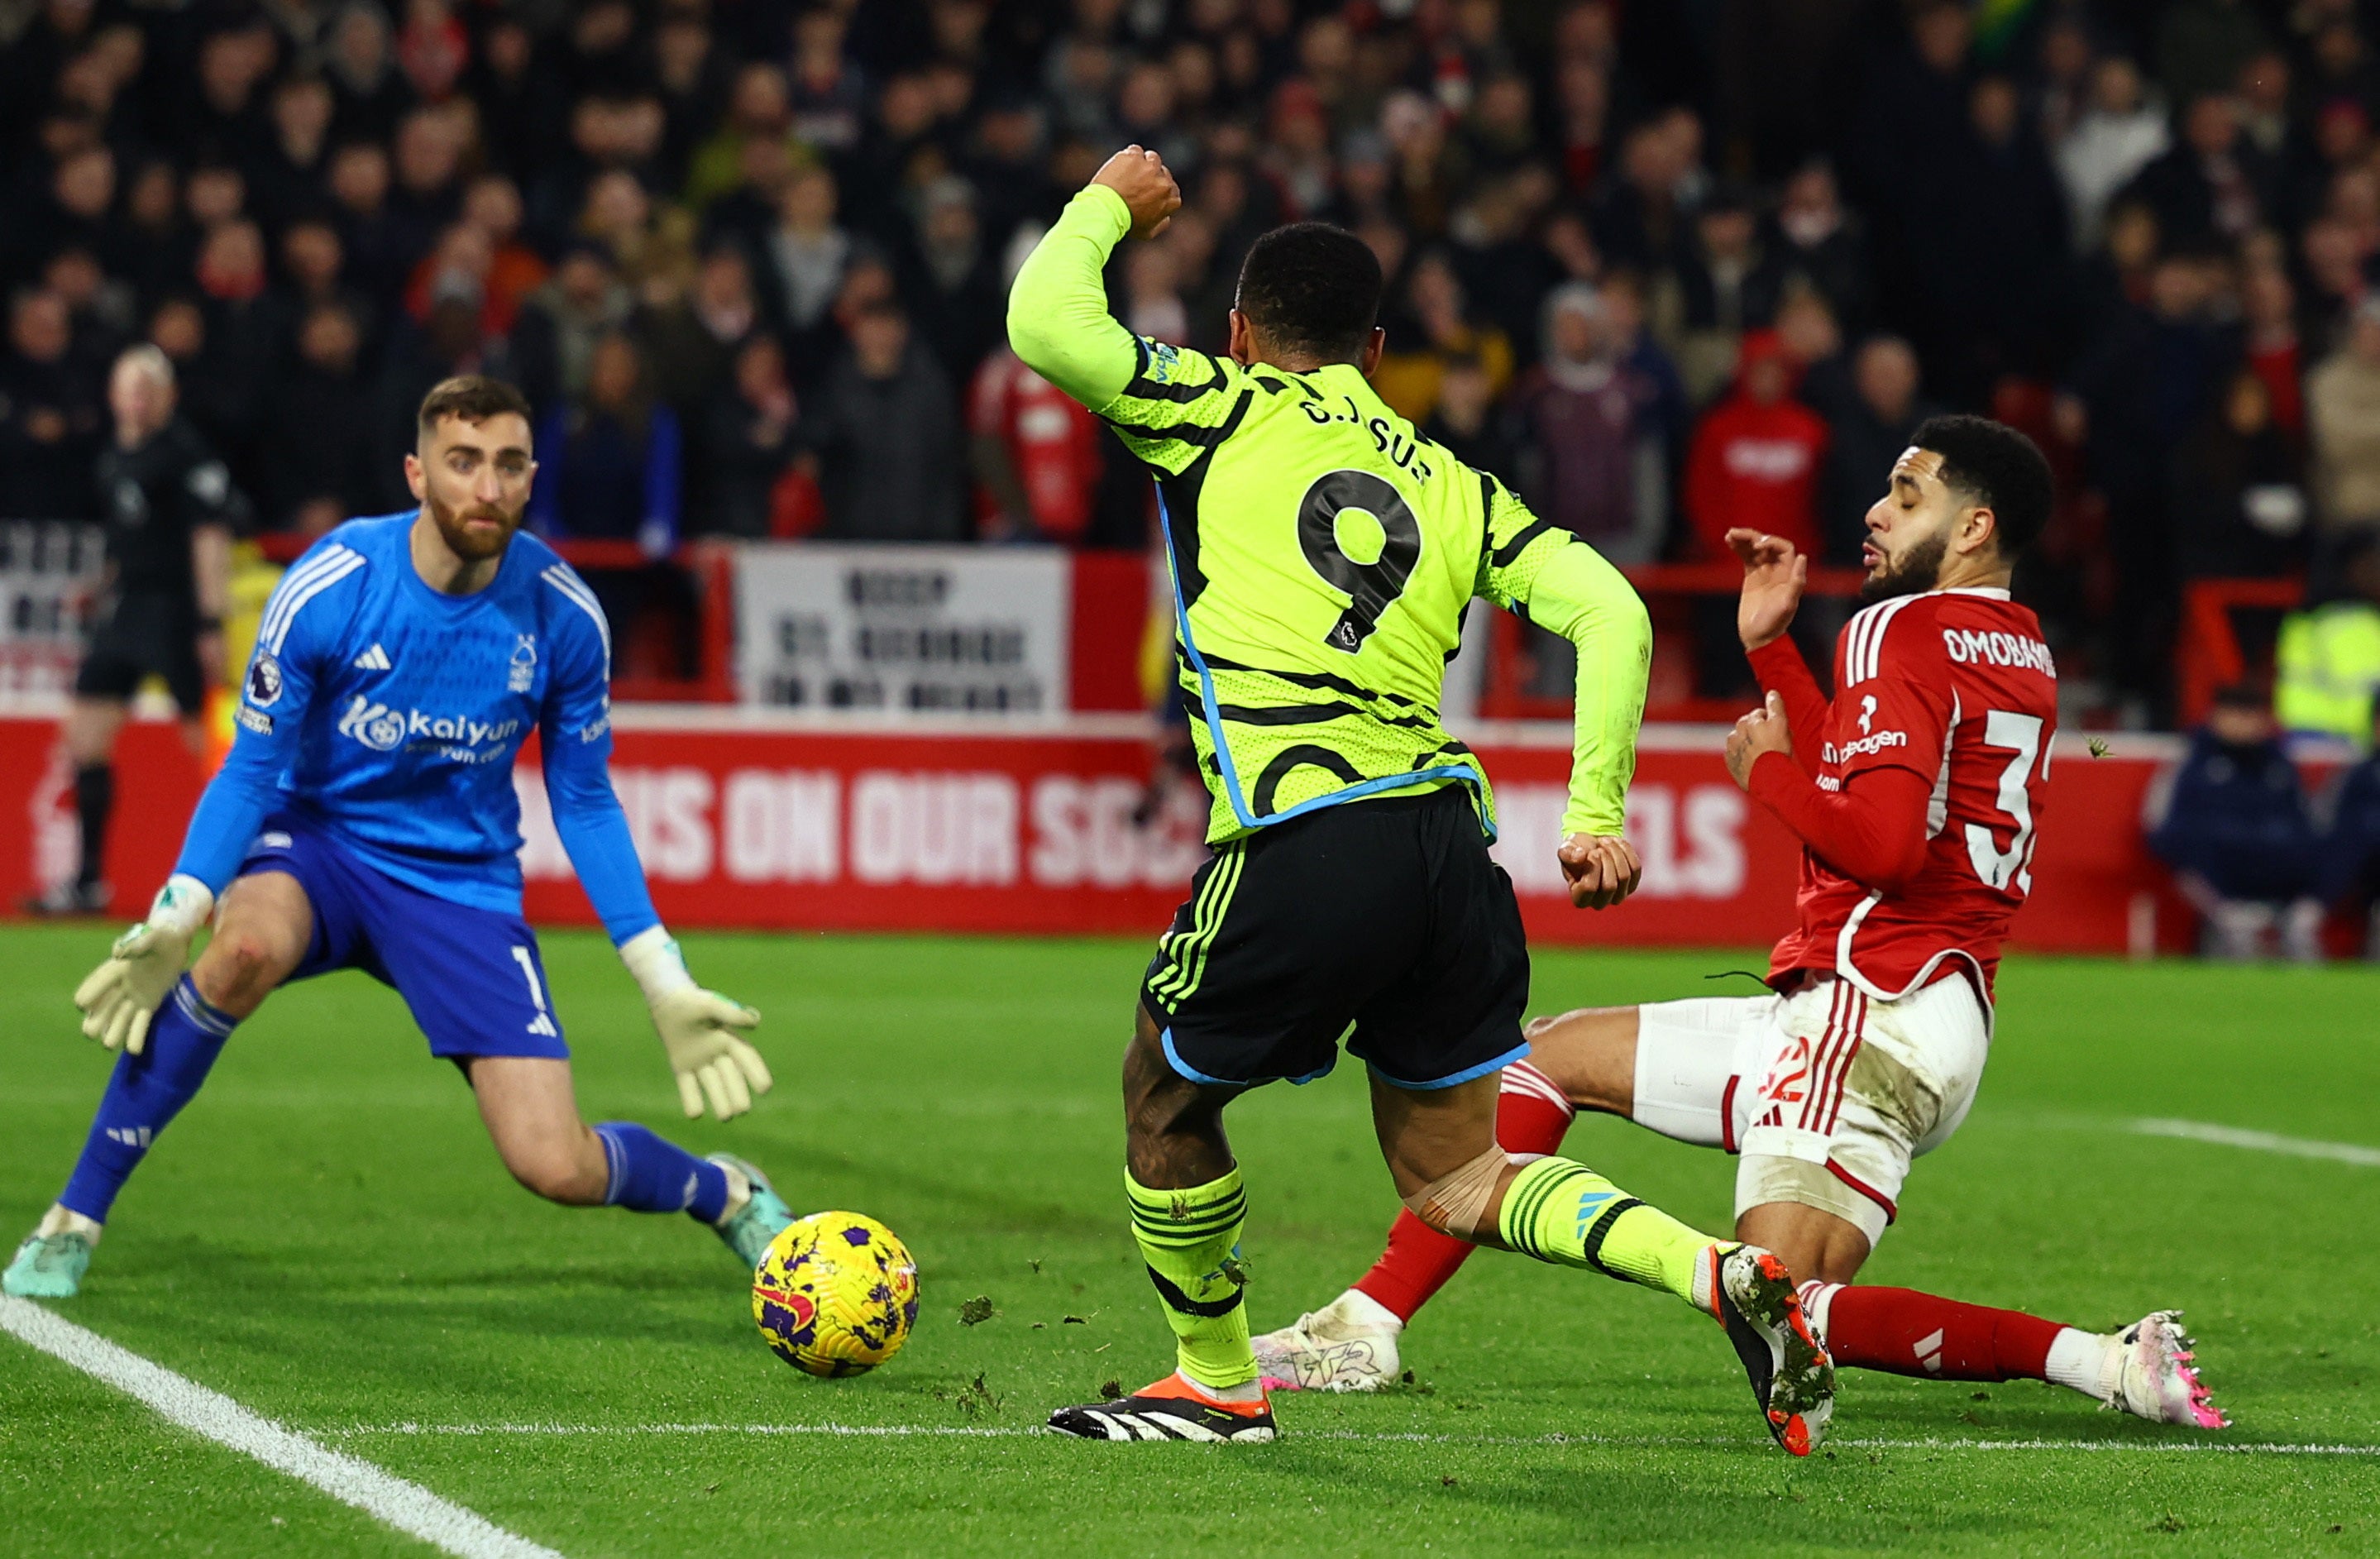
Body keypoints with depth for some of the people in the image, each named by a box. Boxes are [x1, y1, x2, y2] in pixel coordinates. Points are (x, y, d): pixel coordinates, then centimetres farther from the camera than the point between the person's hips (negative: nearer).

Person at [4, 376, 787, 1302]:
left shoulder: (564, 616, -12)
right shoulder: (328, 589, -19)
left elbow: (584, 802, 1)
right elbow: (251, 768, -9)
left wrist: (665, 984, -1)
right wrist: (174, 919, -22)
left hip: (465, 879, 1)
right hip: (314, 841, -1)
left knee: (558, 1171, -12)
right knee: (251, 946, -38)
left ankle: (729, 1196, 24)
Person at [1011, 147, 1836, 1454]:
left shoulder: (1226, 415, 8)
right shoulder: (1452, 486, 20)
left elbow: (1045, 324, 2)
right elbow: (1610, 611, 9)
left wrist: (1106, 206, 21)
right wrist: (1597, 810, 9)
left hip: (1300, 846, -5)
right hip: (1449, 843, 5)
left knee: (1165, 1092, 20)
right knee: (1453, 1175, 15)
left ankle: (1216, 1384, 29)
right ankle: (1723, 1272, -4)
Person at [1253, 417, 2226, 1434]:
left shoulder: (1899, 631, -11)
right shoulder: (2025, 657, 18)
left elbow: (1883, 843, -23)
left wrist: (1765, 770, -5)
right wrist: (1771, 643, 25)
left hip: (1873, 1009, -11)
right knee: (1550, 1057, 15)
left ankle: (2107, 1361, -21)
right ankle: (1363, 1329, 16)